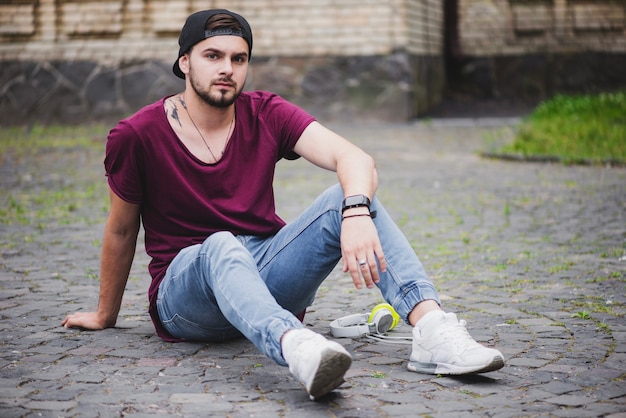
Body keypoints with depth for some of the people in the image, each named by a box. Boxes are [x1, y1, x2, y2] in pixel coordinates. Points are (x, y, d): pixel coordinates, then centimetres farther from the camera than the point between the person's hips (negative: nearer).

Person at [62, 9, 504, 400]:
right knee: (222, 246, -38)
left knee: (344, 198, -21)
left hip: (267, 275, 3)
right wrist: (105, 315, 19)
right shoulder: (136, 136, -7)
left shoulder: (266, 115, -1)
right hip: (185, 287, -3)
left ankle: (433, 328, -40)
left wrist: (357, 214, -38)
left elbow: (354, 158, -16)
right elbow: (121, 231, 8)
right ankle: (300, 351, -69)